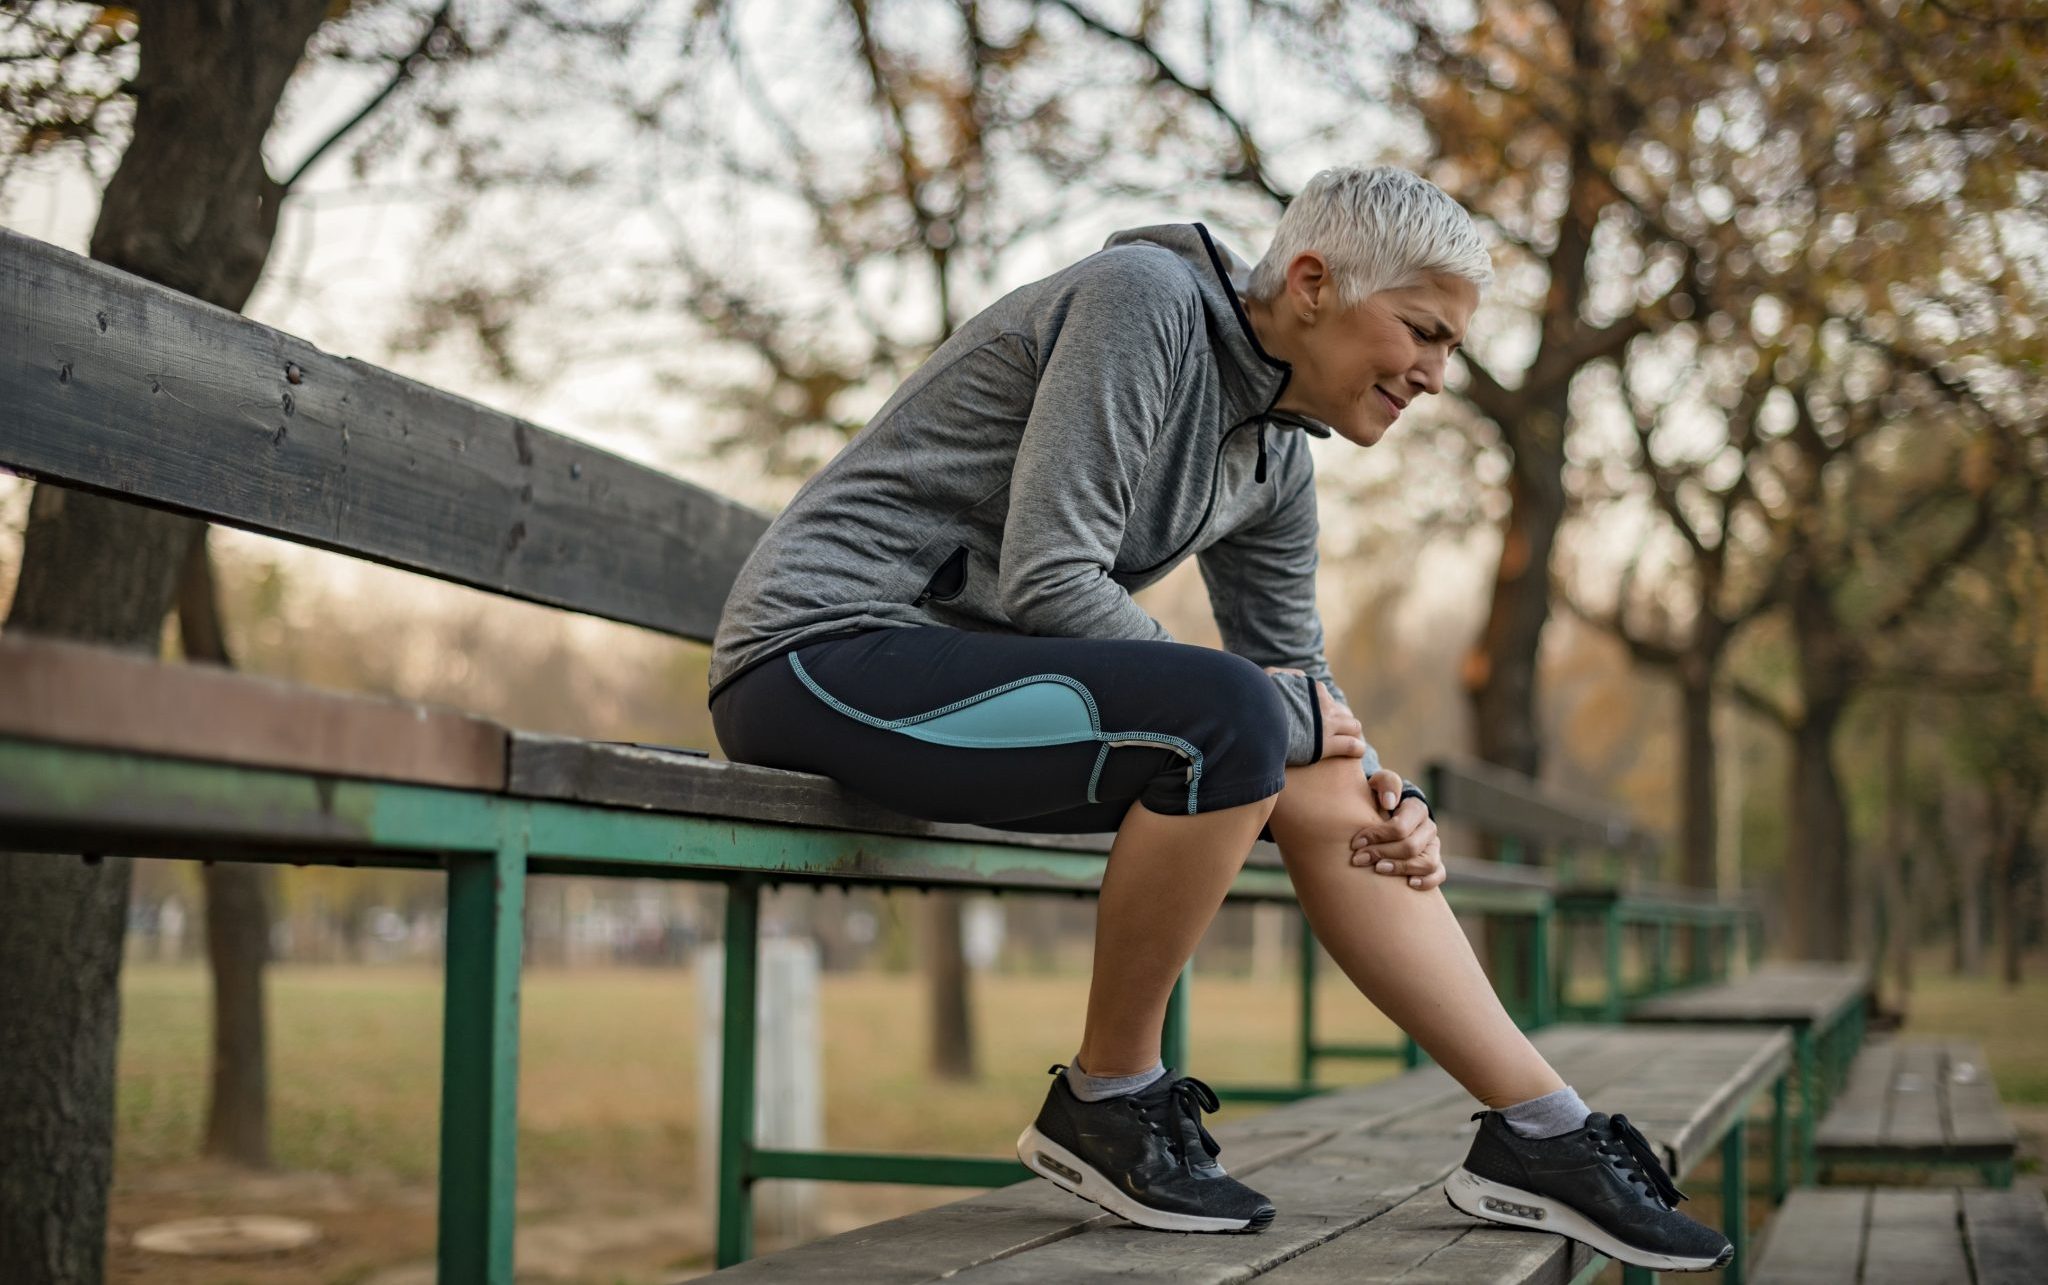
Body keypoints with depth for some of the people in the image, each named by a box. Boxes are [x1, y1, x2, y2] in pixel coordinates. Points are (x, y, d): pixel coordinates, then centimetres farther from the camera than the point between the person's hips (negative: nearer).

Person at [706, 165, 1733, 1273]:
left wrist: (1386, 801, -2)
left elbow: (1296, 668, 20)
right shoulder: (1144, 300, -15)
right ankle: (1108, 1102, -11)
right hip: (823, 650, -9)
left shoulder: (1276, 464, 11)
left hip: (952, 664, 9)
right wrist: (1284, 715, -14)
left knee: (1329, 788, 3)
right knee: (1229, 721, -29)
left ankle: (1542, 1133, 5)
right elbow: (1049, 581, -23)